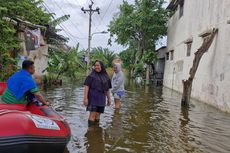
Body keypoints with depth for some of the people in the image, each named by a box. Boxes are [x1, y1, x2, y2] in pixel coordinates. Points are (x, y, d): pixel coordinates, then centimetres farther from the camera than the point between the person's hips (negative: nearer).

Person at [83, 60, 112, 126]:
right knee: (93, 114, -8)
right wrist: (85, 98, -15)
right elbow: (86, 87, -8)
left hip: (101, 98, 4)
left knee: (98, 115, 10)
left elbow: (107, 89, 15)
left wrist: (109, 98, 14)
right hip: (93, 98, -4)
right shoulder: (91, 75, -3)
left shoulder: (106, 77, 10)